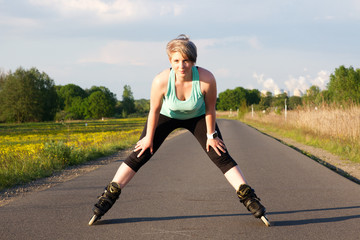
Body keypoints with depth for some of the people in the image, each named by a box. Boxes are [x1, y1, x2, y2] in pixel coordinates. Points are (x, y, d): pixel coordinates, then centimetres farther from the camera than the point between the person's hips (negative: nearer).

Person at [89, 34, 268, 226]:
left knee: (221, 156, -7)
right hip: (167, 116, 0)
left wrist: (211, 135, -8)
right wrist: (149, 137, -8)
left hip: (197, 117, 0)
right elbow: (154, 111, -19)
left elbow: (210, 109, -19)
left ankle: (247, 195, 1)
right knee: (140, 154, -7)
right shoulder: (161, 81, -36)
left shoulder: (207, 79, -37)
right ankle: (110, 195, 0)